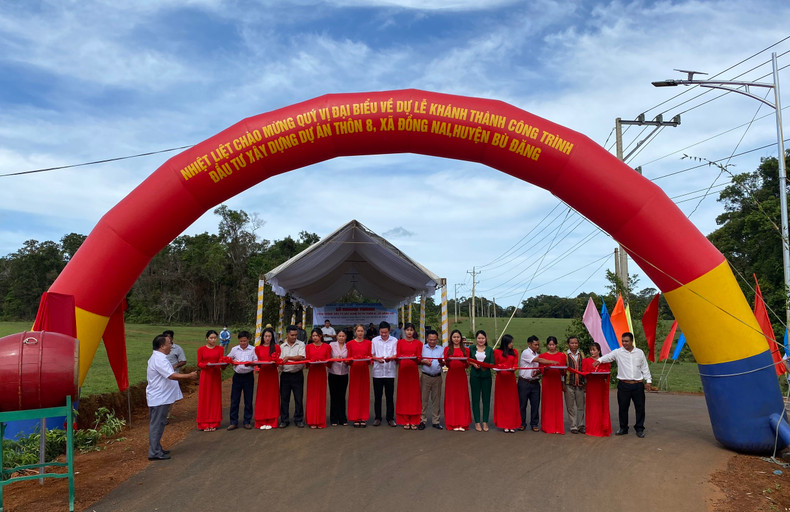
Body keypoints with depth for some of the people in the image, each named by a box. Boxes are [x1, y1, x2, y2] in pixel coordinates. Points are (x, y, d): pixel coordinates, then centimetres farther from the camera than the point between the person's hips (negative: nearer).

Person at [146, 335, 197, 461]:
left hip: (160, 397, 11)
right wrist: (190, 375, -23)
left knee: (158, 424, 17)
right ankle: (154, 453, 2)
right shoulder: (159, 359, -22)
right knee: (156, 425, -4)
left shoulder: (157, 357, 14)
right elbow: (172, 376, -29)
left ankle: (156, 449, 26)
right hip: (159, 398, -11)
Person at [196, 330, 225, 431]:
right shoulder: (201, 349, 3)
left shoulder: (220, 349, 5)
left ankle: (214, 423, 11)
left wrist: (223, 365, -25)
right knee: (205, 399, 0)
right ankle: (204, 424, 7)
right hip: (205, 375, -1)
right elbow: (199, 364, 0)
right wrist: (207, 364, -19)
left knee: (215, 398, 3)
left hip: (216, 375, 1)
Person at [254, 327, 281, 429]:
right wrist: (257, 364, -13)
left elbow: (278, 360, 2)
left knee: (272, 397, 1)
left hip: (272, 374, -1)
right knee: (262, 397, 1)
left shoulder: (276, 347, 6)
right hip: (262, 374, 1)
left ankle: (271, 421, 7)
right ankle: (262, 422, 6)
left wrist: (274, 362, -19)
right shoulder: (258, 348, 9)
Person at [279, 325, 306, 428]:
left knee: (298, 398, 4)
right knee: (284, 398, 6)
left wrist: (288, 357, -19)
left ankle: (299, 419, 16)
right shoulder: (282, 346, 9)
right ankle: (284, 420, 16)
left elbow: (301, 357, -12)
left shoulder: (301, 344, 1)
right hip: (285, 375, 2)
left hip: (298, 374, -2)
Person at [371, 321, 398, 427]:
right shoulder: (374, 340, 6)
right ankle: (377, 418, 16)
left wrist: (390, 358, -22)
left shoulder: (394, 341, 3)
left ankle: (390, 418, 14)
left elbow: (397, 355, -1)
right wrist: (377, 359, -16)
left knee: (390, 396, 4)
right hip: (377, 372, 1)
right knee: (377, 396, 6)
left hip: (390, 372, -1)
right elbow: (371, 355, 4)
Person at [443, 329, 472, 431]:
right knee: (451, 398, -1)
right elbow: (446, 364, 3)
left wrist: (464, 361, -16)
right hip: (451, 376, -1)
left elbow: (467, 365, 6)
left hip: (462, 376, 1)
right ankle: (453, 423, 4)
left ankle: (462, 423, 3)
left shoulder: (465, 350, 11)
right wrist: (448, 360, -19)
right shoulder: (447, 349, 9)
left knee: (462, 398, -1)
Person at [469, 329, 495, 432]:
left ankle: (485, 422, 10)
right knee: (475, 398, 2)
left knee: (486, 398, 2)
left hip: (486, 376, 0)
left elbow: (493, 363, 1)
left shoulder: (490, 349, 7)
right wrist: (473, 364, -11)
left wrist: (486, 365, -19)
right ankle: (477, 422, 9)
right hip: (475, 376, 0)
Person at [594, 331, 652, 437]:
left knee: (640, 407, 4)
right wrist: (599, 360, -31)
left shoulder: (639, 352, 8)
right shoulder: (618, 352, 2)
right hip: (623, 384, -1)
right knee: (623, 407, 6)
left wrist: (648, 380, 10)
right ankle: (623, 428, 21)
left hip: (638, 385, 1)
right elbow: (608, 356, -11)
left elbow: (645, 367, 13)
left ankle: (639, 428, 18)